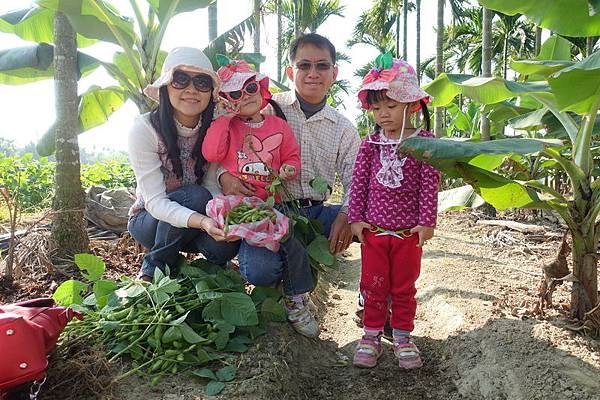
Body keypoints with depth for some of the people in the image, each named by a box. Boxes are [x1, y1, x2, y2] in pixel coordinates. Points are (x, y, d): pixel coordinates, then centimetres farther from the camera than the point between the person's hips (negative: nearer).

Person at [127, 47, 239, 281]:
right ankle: (154, 267, -8)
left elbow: (212, 187, -12)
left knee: (224, 245, -29)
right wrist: (203, 221, -46)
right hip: (150, 219, -2)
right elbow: (155, 201, -28)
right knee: (195, 196, -31)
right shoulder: (144, 129, -22)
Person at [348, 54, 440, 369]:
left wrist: (426, 222, -9)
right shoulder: (370, 143, 0)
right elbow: (359, 182, 1)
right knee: (373, 284, 12)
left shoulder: (424, 141, -6)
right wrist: (356, 218, -3)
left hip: (408, 231, -1)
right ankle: (371, 336, 26)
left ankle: (402, 337, 29)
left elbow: (429, 184, -7)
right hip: (373, 228, 2)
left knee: (404, 287, 13)